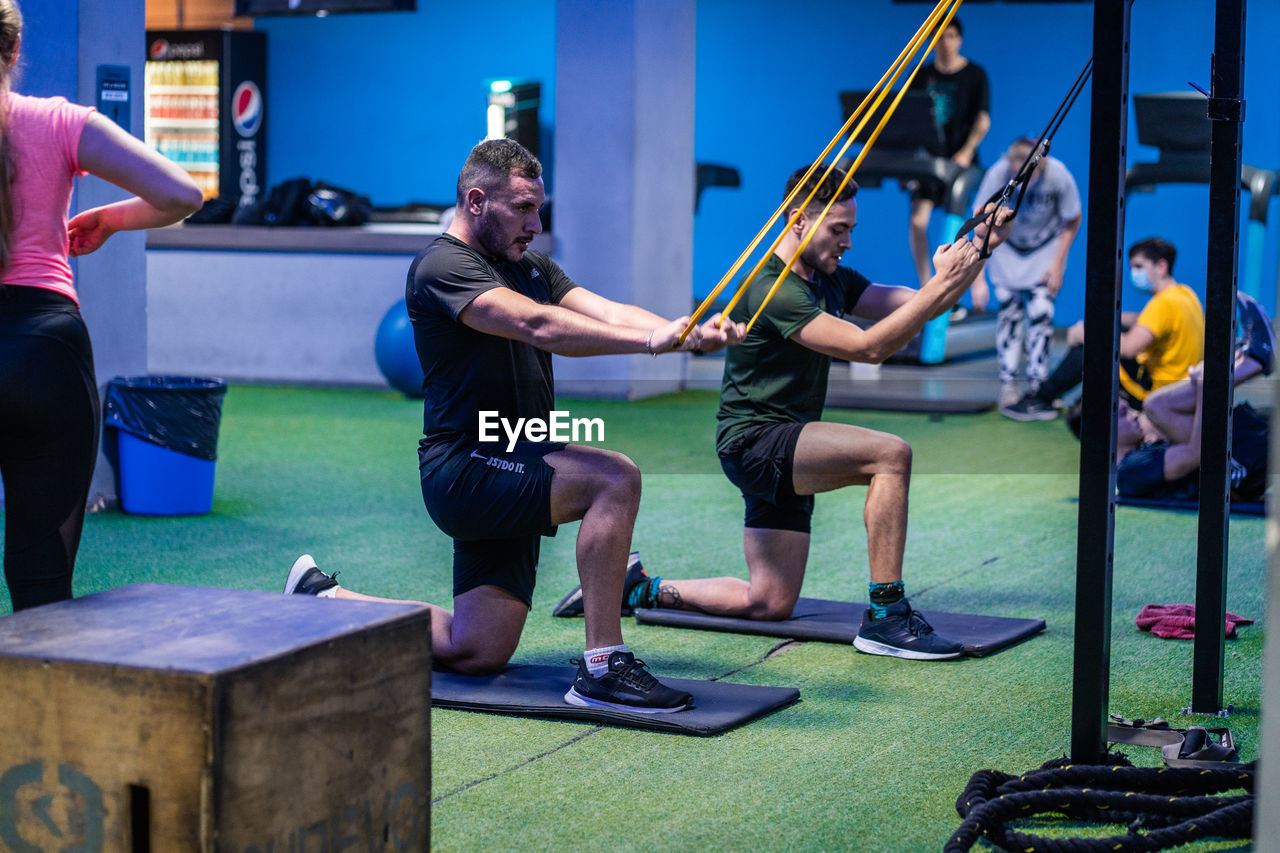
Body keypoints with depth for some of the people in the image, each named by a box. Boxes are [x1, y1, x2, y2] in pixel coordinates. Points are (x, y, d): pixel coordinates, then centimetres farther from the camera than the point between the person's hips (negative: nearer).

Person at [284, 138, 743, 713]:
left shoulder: (531, 268, 18)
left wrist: (688, 333, -19)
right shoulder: (442, 267, -11)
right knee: (615, 478, -27)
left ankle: (327, 601, 25)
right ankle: (602, 667, -24)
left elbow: (607, 312, 1)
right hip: (464, 470, -9)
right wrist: (650, 340, -38)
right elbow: (537, 325, -28)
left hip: (511, 477, 9)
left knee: (479, 653, 6)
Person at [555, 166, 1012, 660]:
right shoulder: (772, 290, -19)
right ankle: (884, 616, -24)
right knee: (889, 454, -27)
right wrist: (942, 283, -30)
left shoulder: (833, 281, 11)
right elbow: (868, 346, -28)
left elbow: (918, 307, 6)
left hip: (785, 455, 10)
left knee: (768, 605, 11)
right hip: (754, 443, -10)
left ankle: (641, 588, 26)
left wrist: (976, 253, -9)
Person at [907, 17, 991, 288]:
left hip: (960, 160, -2)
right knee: (917, 220, -11)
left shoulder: (975, 75, 2)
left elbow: (983, 121, -3)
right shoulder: (921, 76, 9)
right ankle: (925, 288, -4)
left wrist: (967, 152, -17)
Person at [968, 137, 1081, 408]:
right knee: (1009, 312, -5)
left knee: (1041, 313, -8)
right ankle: (1008, 383, 5)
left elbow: (1072, 221, -9)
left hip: (1045, 249, 0)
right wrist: (978, 278, -29)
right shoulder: (997, 175, -31)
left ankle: (1038, 383, 2)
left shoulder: (1058, 176, -29)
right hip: (1007, 249, 0)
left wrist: (1058, 264, -9)